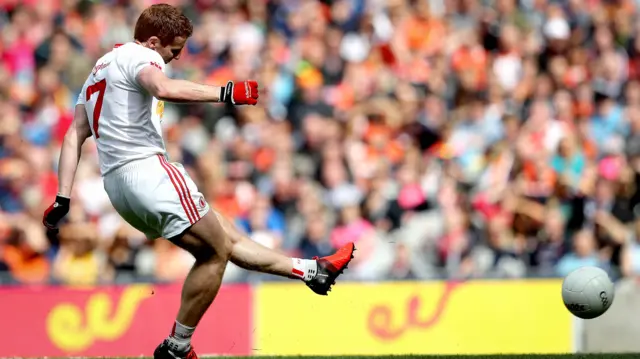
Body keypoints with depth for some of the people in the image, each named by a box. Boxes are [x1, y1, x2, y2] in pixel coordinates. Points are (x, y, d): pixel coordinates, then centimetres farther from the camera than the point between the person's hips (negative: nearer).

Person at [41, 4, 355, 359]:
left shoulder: (100, 69, 24)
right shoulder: (140, 56, -5)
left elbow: (74, 135, 18)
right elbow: (163, 89, -30)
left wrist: (62, 199, 14)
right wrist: (225, 93, -28)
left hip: (117, 186, 10)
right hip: (146, 169, -10)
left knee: (228, 240, 13)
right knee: (216, 251, -3)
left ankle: (312, 271, 19)